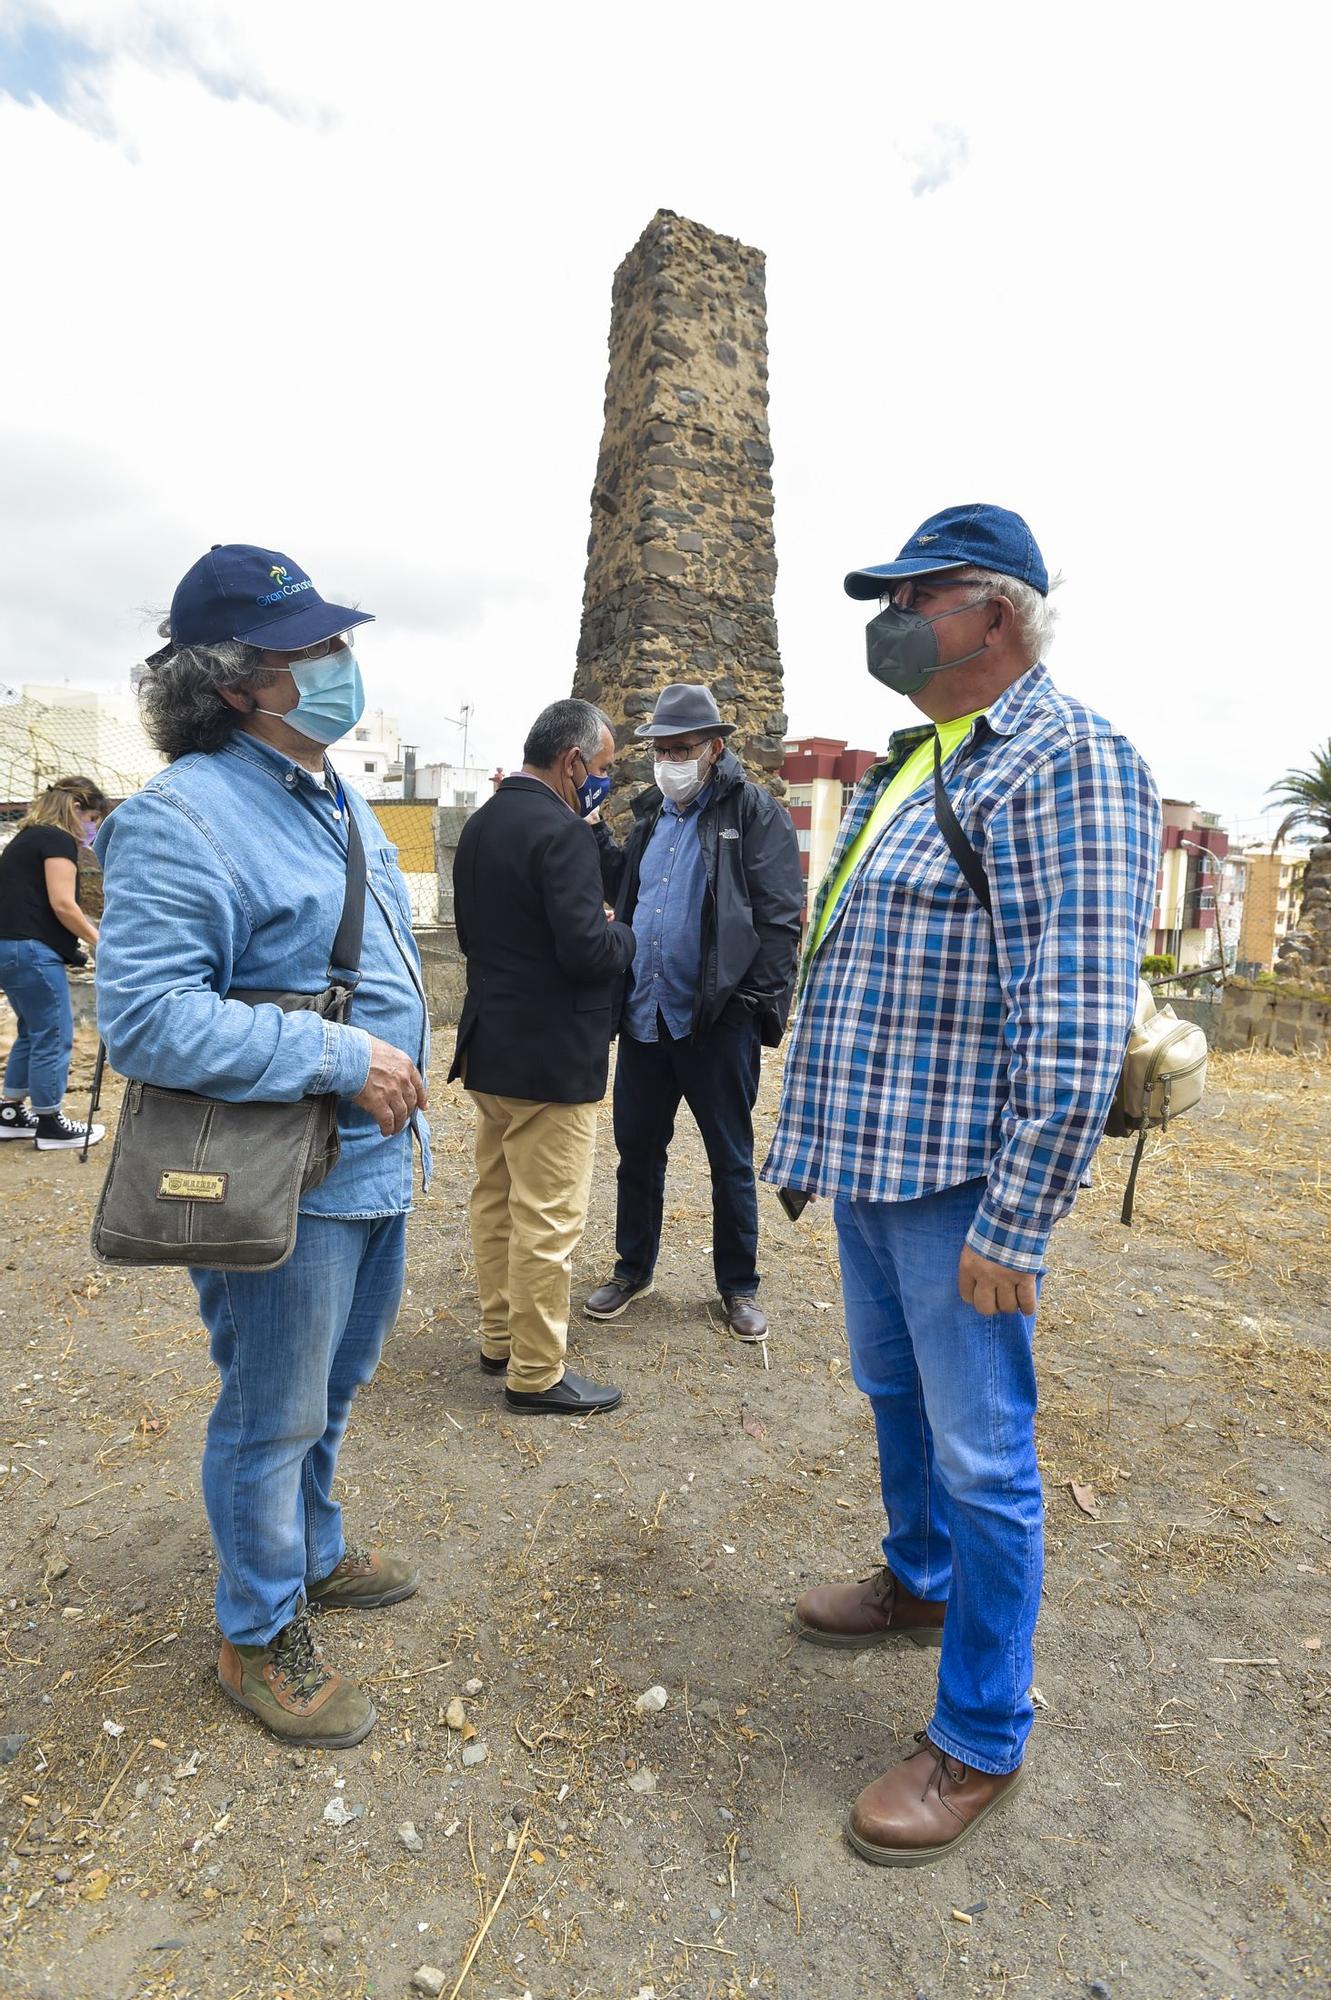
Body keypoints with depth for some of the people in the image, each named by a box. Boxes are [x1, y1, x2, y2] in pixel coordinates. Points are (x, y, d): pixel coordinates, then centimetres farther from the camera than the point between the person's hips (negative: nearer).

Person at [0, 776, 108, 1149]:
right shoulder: (59, 839, -9)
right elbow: (62, 904, -17)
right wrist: (98, 939, -5)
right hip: (31, 950, -10)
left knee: (33, 1032, 19)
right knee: (53, 1037, -1)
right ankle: (50, 1127, 6)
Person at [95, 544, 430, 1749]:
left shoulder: (338, 800, 12)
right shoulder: (182, 818, -18)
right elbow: (143, 1016, -25)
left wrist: (402, 1088, 14)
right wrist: (341, 1061, -24)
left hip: (378, 1163, 9)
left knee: (332, 1391, 25)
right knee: (272, 1416, 10)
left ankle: (313, 1556, 48)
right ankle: (259, 1635, 34)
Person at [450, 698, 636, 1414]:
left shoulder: (480, 825, 10)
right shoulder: (562, 831, -18)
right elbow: (586, 949, -25)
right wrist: (626, 937, -4)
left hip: (489, 1047, 10)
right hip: (551, 1057, -9)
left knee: (496, 1200, 18)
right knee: (548, 1220, 1)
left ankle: (500, 1336, 33)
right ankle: (538, 1373, 13)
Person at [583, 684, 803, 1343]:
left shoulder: (754, 811, -6)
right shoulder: (651, 812, 14)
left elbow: (779, 915, -12)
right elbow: (623, 889, 22)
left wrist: (762, 1003, -17)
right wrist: (594, 837, 9)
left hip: (718, 1019, -6)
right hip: (643, 1014, 6)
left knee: (731, 1159, 9)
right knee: (637, 1147, 15)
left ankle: (738, 1286, 26)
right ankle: (633, 1268, 34)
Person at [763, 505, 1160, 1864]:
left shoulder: (1063, 760, -15)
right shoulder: (906, 768, 14)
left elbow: (1077, 1023, -21)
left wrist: (1016, 1224, -22)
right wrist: (818, 1137, 18)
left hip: (958, 1184, -9)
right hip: (869, 1163, 9)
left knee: (982, 1455, 5)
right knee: (894, 1395, 25)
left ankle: (980, 1742, 26)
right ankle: (919, 1584, 49)